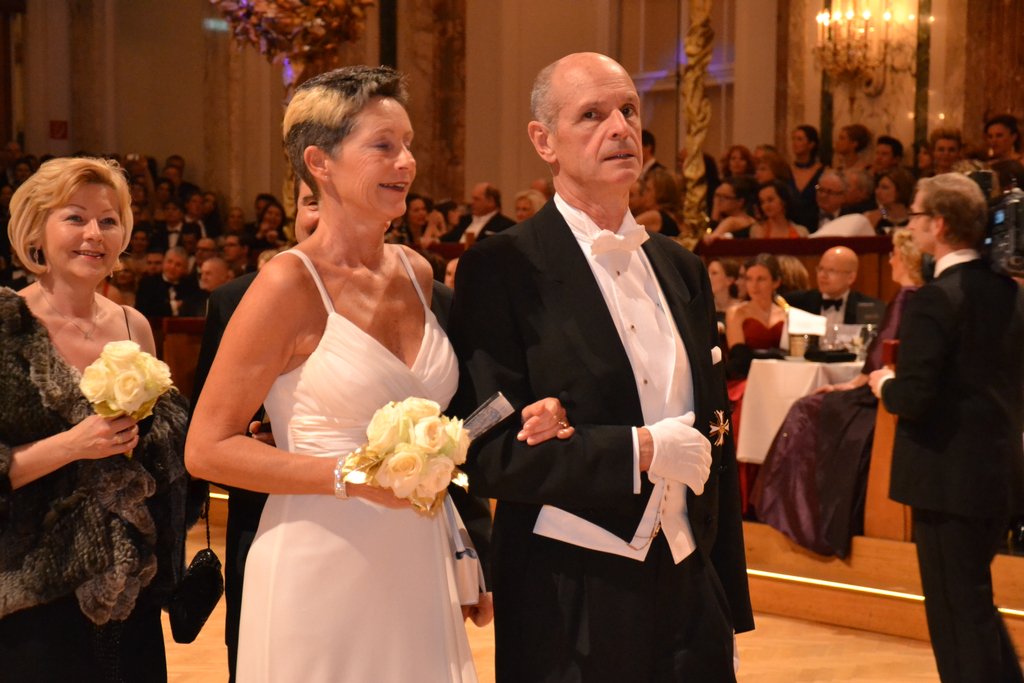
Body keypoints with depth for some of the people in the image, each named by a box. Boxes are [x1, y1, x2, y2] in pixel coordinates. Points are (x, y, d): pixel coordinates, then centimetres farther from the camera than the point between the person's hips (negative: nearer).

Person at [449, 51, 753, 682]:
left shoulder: (681, 269, 10)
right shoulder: (501, 270, -9)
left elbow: (715, 445, 13)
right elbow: (489, 454, -14)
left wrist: (731, 603, 14)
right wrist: (639, 450, -18)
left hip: (691, 588, 5)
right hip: (570, 606, -5)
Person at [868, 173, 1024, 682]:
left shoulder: (933, 301, -18)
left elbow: (913, 400, -23)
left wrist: (886, 384, -2)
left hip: (949, 481, -8)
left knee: (957, 613, 3)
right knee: (976, 605, 23)